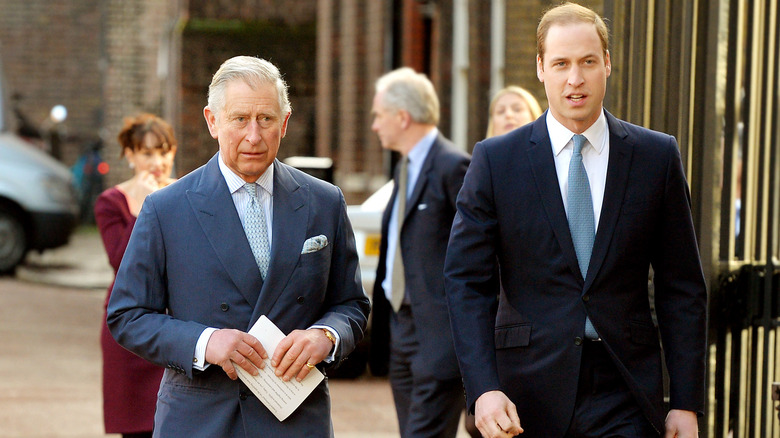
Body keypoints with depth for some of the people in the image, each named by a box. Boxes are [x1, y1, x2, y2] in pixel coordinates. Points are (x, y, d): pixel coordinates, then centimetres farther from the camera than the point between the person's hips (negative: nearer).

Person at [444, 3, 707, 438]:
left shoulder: (657, 156, 4)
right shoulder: (496, 159, 1)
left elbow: (683, 287, 6)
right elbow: (467, 282, -1)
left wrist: (686, 402, 1)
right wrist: (483, 388, -14)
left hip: (625, 401, 0)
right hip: (529, 396, 0)